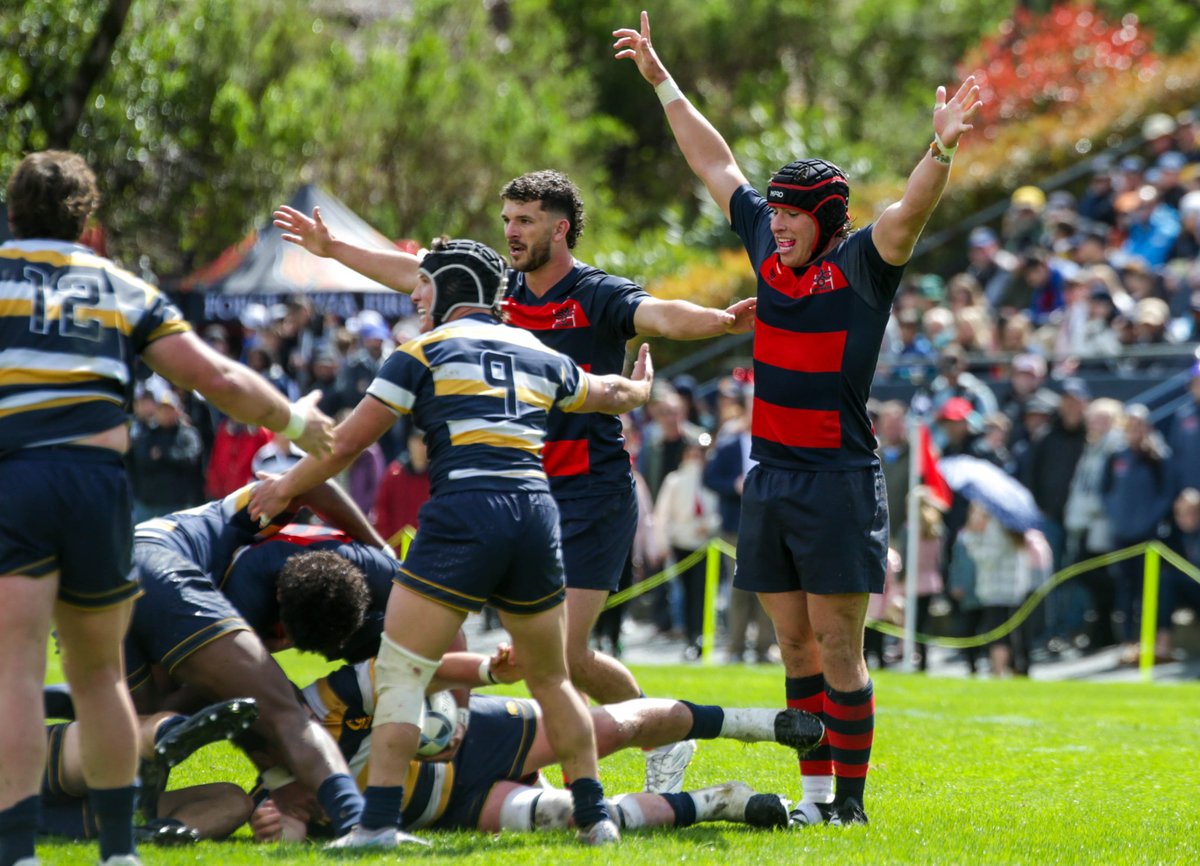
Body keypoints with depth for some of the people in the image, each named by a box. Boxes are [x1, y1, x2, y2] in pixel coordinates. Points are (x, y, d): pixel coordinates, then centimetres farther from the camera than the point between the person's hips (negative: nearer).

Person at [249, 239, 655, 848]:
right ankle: (594, 816, 18)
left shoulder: (425, 351, 7)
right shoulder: (540, 356, 21)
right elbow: (615, 396, 40)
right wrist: (642, 385, 64)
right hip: (536, 511, 5)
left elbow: (351, 440, 6)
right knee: (551, 680, 19)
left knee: (400, 672, -2)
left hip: (463, 512, -5)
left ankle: (379, 821, -12)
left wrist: (284, 489, 21)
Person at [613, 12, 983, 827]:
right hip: (770, 477, 6)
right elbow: (715, 162, 19)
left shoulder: (861, 264, -8)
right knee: (795, 644, 9)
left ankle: (851, 799, -2)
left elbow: (907, 216, -27)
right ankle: (815, 791, 14)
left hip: (839, 481, -6)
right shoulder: (768, 245, 9)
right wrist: (662, 80, 25)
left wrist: (941, 149, -44)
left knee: (837, 646, -6)